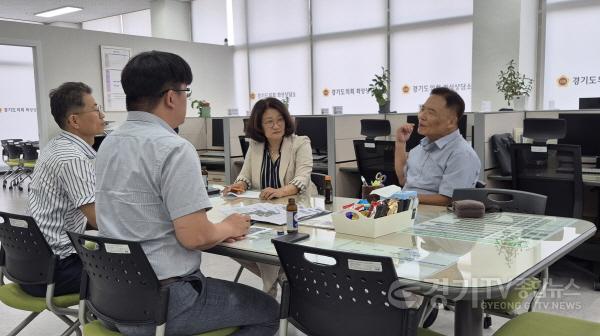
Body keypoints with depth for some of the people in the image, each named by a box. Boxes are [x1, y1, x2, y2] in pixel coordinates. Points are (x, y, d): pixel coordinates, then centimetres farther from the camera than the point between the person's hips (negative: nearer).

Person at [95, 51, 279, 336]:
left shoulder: (110, 143, 7)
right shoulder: (173, 148, -21)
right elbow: (194, 236, -24)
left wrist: (216, 231, 9)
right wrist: (228, 228, -3)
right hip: (162, 300, -9)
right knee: (267, 311, 10)